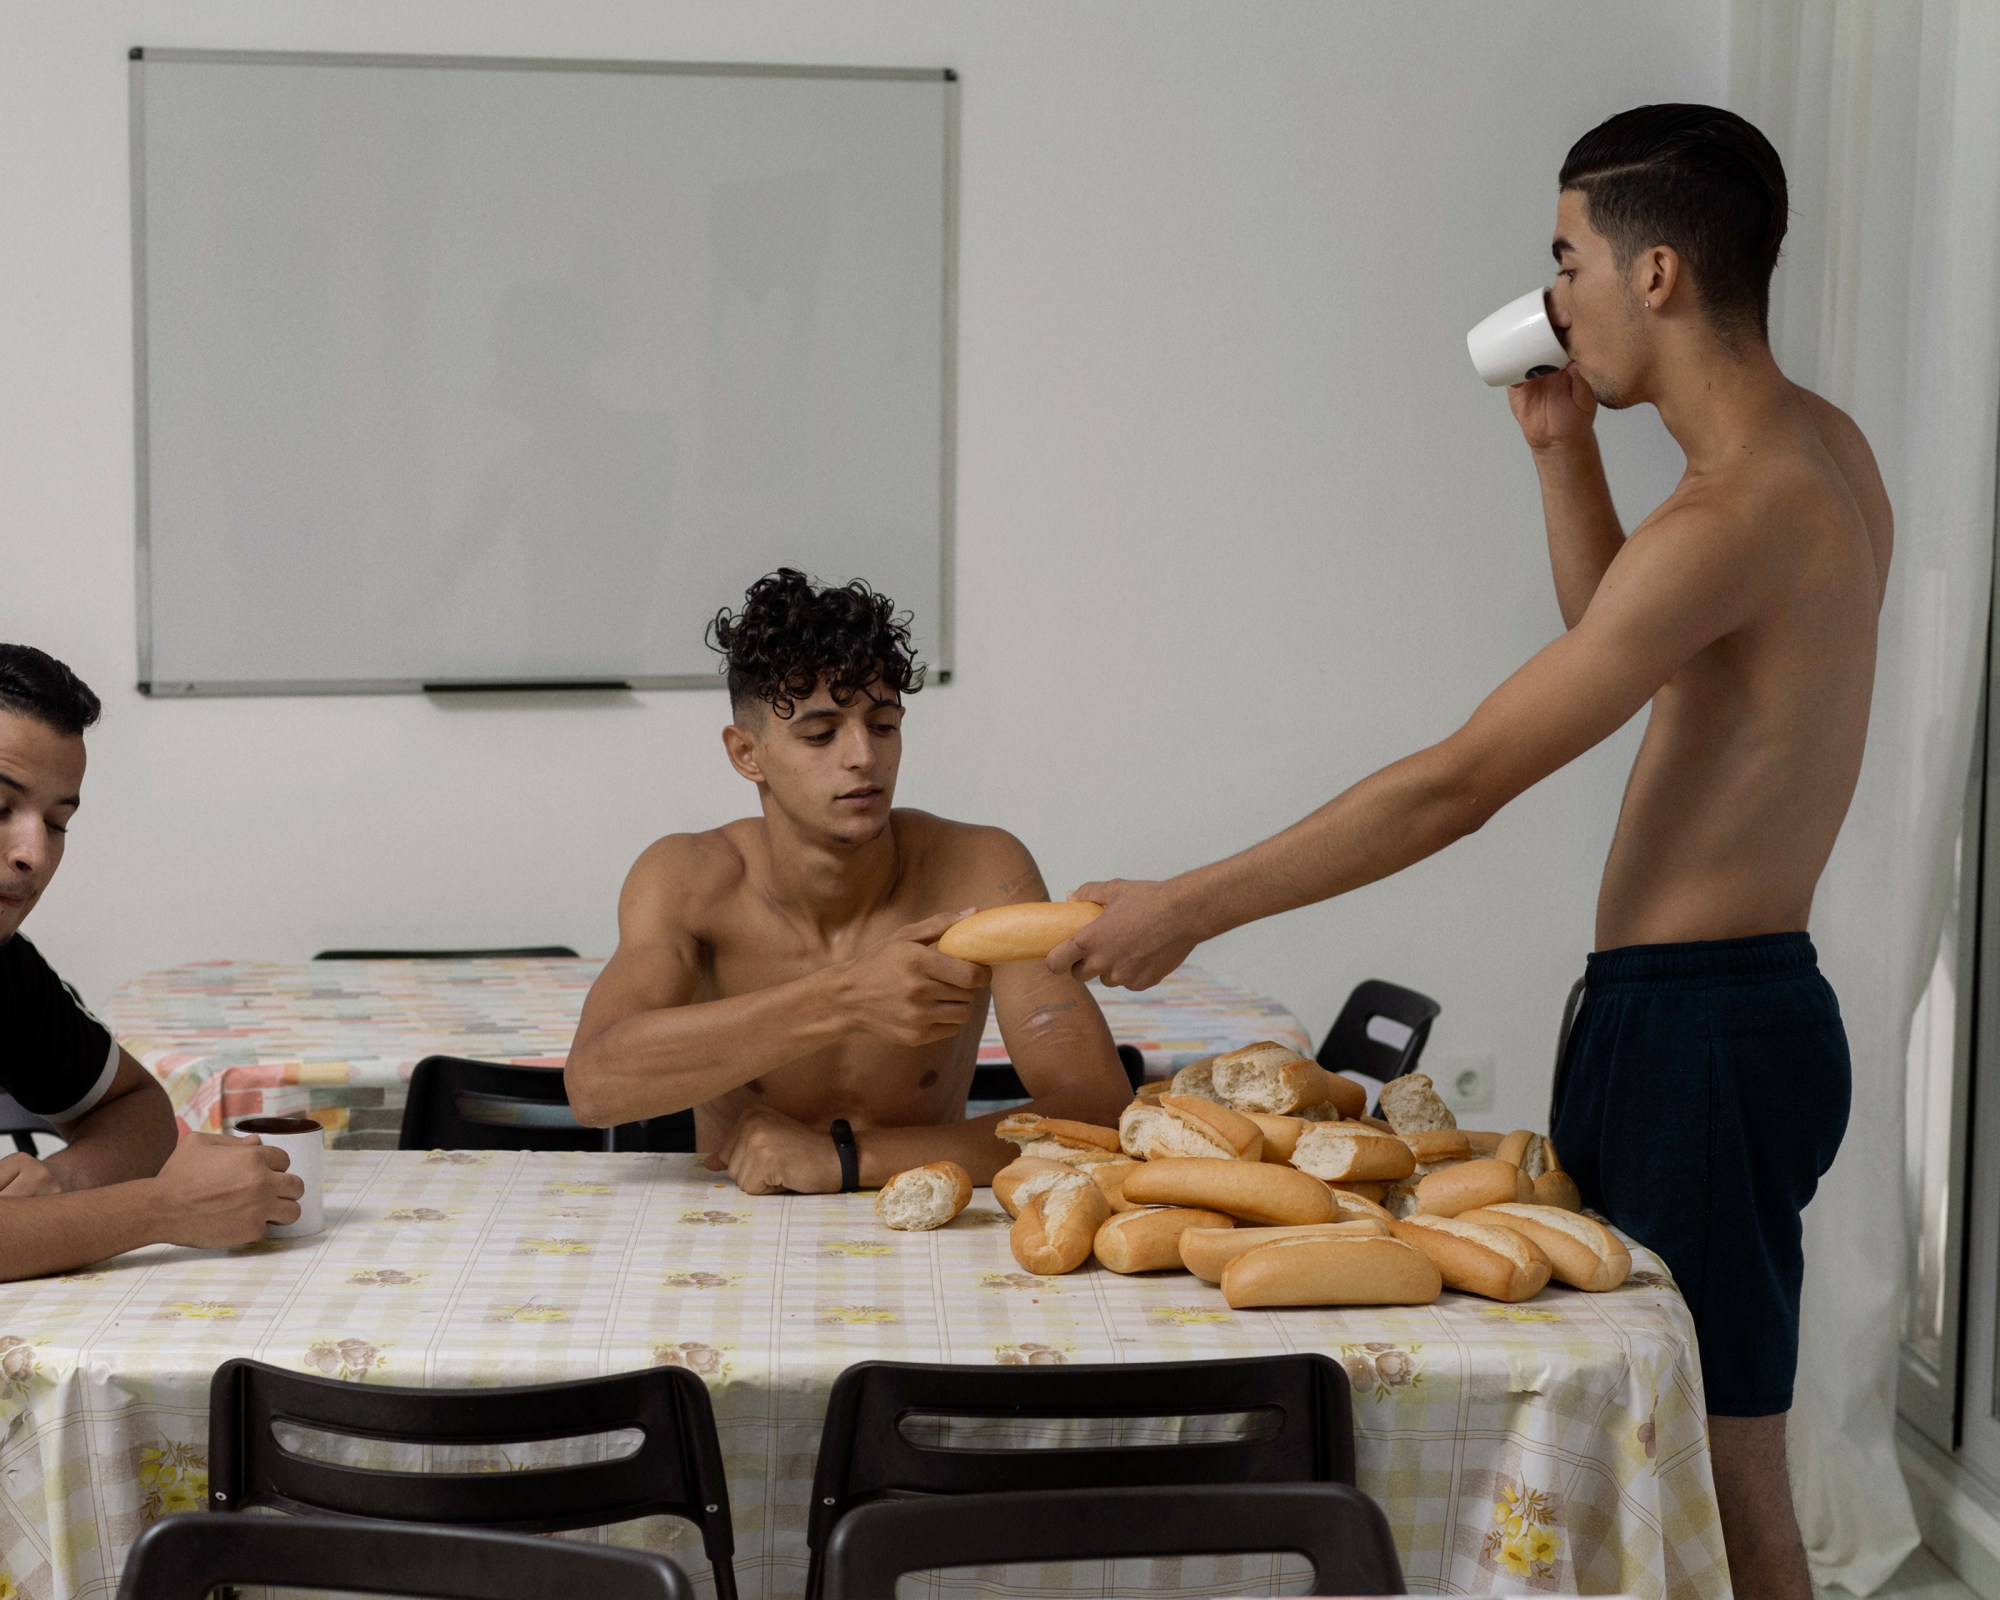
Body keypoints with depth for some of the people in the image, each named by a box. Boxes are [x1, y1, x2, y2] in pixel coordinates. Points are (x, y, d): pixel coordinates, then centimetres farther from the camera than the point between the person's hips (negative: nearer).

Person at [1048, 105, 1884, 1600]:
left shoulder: (1735, 513, -22)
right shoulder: (1821, 443, 9)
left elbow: (1458, 785, -23)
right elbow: (1624, 646, 27)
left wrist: (1190, 908, -16)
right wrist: (1565, 455, 12)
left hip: (1699, 1029, -10)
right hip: (1725, 1005, 10)